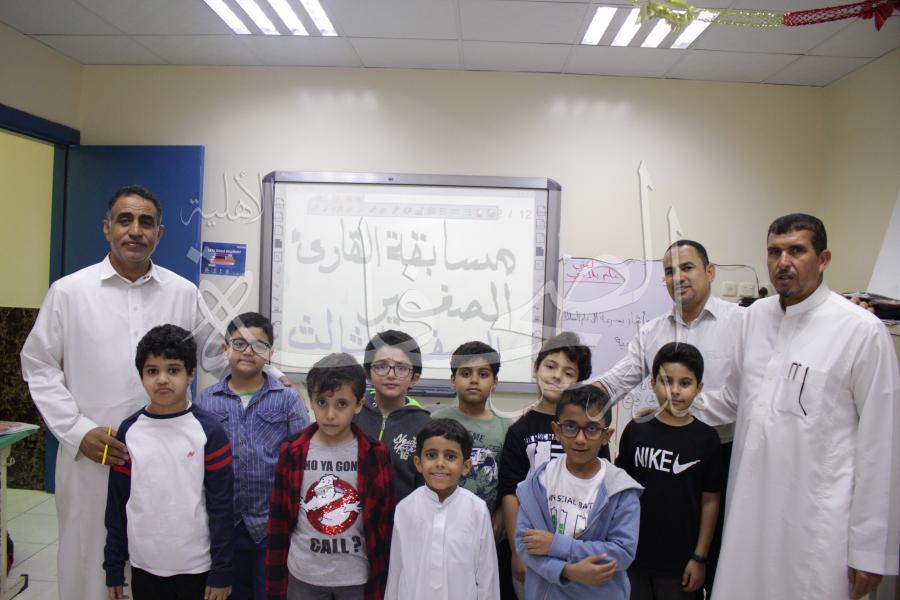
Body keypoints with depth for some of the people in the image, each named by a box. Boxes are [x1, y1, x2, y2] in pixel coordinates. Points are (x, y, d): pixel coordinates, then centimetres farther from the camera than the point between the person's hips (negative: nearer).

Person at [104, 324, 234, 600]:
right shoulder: (129, 432, -3)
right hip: (144, 566, 3)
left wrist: (222, 571, -9)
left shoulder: (209, 431, -11)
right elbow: (117, 504, 4)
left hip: (197, 567, -2)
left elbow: (221, 505, -9)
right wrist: (113, 567, 6)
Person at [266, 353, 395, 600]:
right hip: (303, 576, 1)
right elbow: (279, 523, 1)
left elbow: (384, 525, -4)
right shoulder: (292, 453, -5)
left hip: (357, 578, -1)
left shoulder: (375, 456, -9)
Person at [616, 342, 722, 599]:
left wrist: (700, 557, -2)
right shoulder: (636, 430, -3)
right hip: (634, 554, 1)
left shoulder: (706, 438, -5)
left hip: (680, 560, -1)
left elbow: (710, 501, -2)